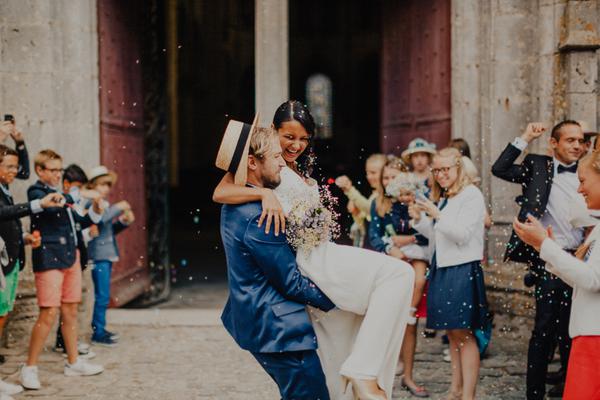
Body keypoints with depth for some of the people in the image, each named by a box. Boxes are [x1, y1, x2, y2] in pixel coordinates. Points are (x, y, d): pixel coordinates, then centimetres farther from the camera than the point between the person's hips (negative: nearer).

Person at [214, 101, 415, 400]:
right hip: (307, 259, -9)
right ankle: (364, 374, -26)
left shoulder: (302, 172, 25)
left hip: (322, 254, 9)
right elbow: (220, 193, -16)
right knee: (398, 273, -22)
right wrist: (265, 194, -29)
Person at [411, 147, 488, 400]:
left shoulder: (471, 195, -8)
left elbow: (462, 234, -14)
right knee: (452, 333, 12)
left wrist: (437, 216, -22)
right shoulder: (441, 198, 16)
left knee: (463, 334, -6)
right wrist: (419, 220, 3)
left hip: (462, 271, -8)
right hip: (441, 269, 8)